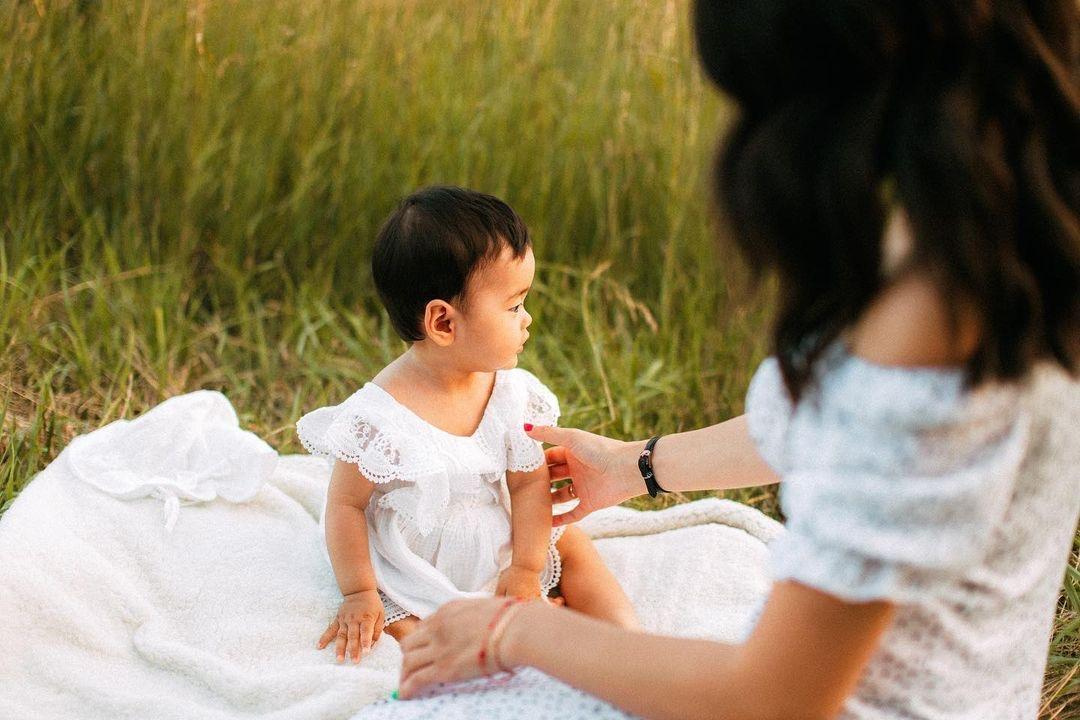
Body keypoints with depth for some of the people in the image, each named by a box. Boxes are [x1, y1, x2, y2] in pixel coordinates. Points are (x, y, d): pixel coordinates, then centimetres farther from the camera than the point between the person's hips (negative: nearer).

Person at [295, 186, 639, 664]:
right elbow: (346, 504, -15)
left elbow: (529, 483, -3)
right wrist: (358, 593, -12)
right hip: (417, 585, -5)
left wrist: (526, 568, -8)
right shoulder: (378, 415, -25)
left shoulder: (512, 392, -10)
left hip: (501, 561, 5)